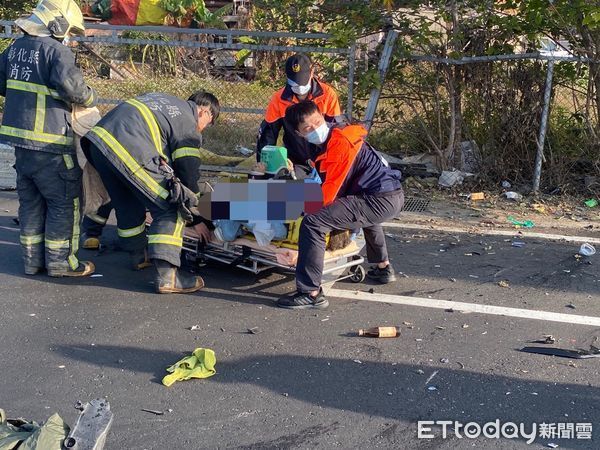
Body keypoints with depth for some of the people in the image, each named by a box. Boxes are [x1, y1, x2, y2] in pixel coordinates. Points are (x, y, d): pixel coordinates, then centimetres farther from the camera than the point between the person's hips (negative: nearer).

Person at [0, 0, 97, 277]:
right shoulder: (55, 50, -14)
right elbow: (69, 83, -27)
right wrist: (89, 98, -9)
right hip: (48, 143, -8)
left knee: (31, 201, 16)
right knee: (66, 202, 3)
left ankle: (33, 260, 23)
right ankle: (61, 262, 9)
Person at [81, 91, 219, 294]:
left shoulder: (164, 100, 29)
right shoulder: (189, 128, 6)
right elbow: (189, 176, 6)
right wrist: (197, 220, 16)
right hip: (129, 152, -9)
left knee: (127, 204, 26)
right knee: (170, 210, -1)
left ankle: (139, 255, 44)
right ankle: (166, 275, -8)